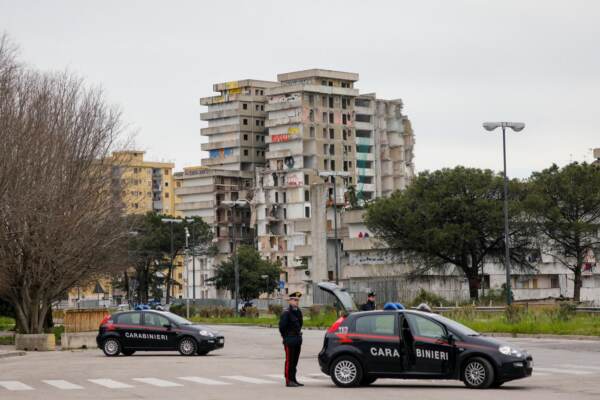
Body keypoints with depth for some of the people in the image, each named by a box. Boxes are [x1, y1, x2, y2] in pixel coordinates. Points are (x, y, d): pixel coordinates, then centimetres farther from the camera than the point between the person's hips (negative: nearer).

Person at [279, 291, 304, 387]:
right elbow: (282, 326, -17)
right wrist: (285, 337, -9)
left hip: (298, 339, 8)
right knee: (289, 361, -5)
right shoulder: (286, 313, -14)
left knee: (295, 361, 12)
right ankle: (288, 381, -2)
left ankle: (293, 379, 19)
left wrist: (298, 334, 15)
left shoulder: (298, 312, 12)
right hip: (290, 340, -8)